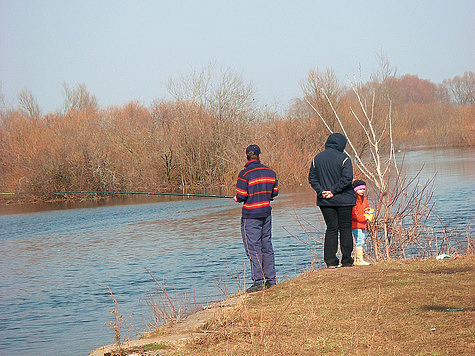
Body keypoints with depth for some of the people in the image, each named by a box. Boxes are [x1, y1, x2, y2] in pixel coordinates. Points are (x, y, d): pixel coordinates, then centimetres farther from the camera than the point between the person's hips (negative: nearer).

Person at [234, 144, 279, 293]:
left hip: (251, 215, -6)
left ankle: (259, 282, -5)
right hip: (266, 212, 6)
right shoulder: (270, 172, 3)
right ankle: (271, 280, 16)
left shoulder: (245, 174, -14)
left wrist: (237, 199, 8)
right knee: (267, 246, 13)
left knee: (253, 248, -3)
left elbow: (241, 196, -15)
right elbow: (274, 192, 11)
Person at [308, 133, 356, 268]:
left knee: (331, 229, 9)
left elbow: (312, 178, 4)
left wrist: (321, 191, -3)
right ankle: (347, 260, 7)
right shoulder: (343, 158, -9)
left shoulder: (317, 158, 6)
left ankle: (331, 261, 3)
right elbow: (347, 177, -18)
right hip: (343, 200, -4)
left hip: (325, 201, 4)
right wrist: (333, 190, -15)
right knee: (345, 229, 6)